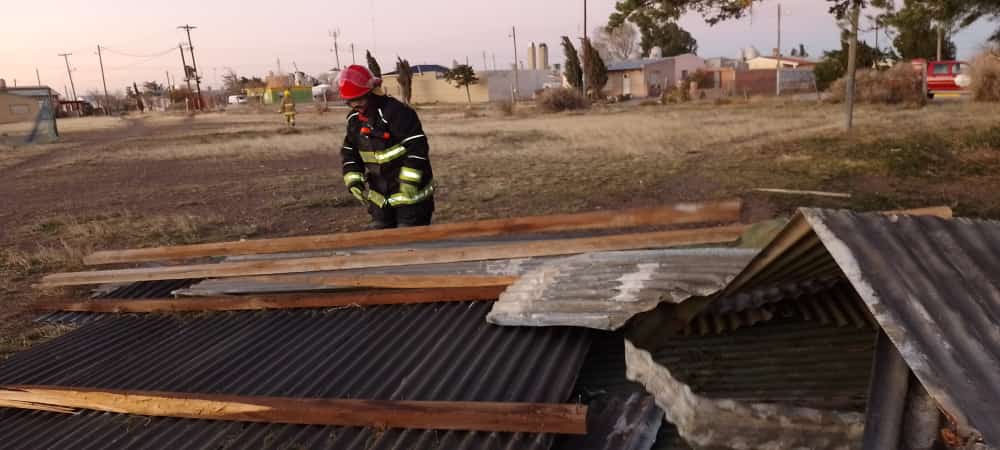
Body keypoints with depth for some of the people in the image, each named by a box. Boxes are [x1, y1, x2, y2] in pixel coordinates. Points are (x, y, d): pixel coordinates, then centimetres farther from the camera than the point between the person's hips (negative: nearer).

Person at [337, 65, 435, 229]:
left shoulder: (396, 112, -20)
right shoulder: (354, 119, 5)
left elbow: (417, 148, -24)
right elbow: (350, 153, 13)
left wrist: (409, 184, -26)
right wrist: (353, 180, -1)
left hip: (410, 193, -7)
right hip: (380, 196, 8)